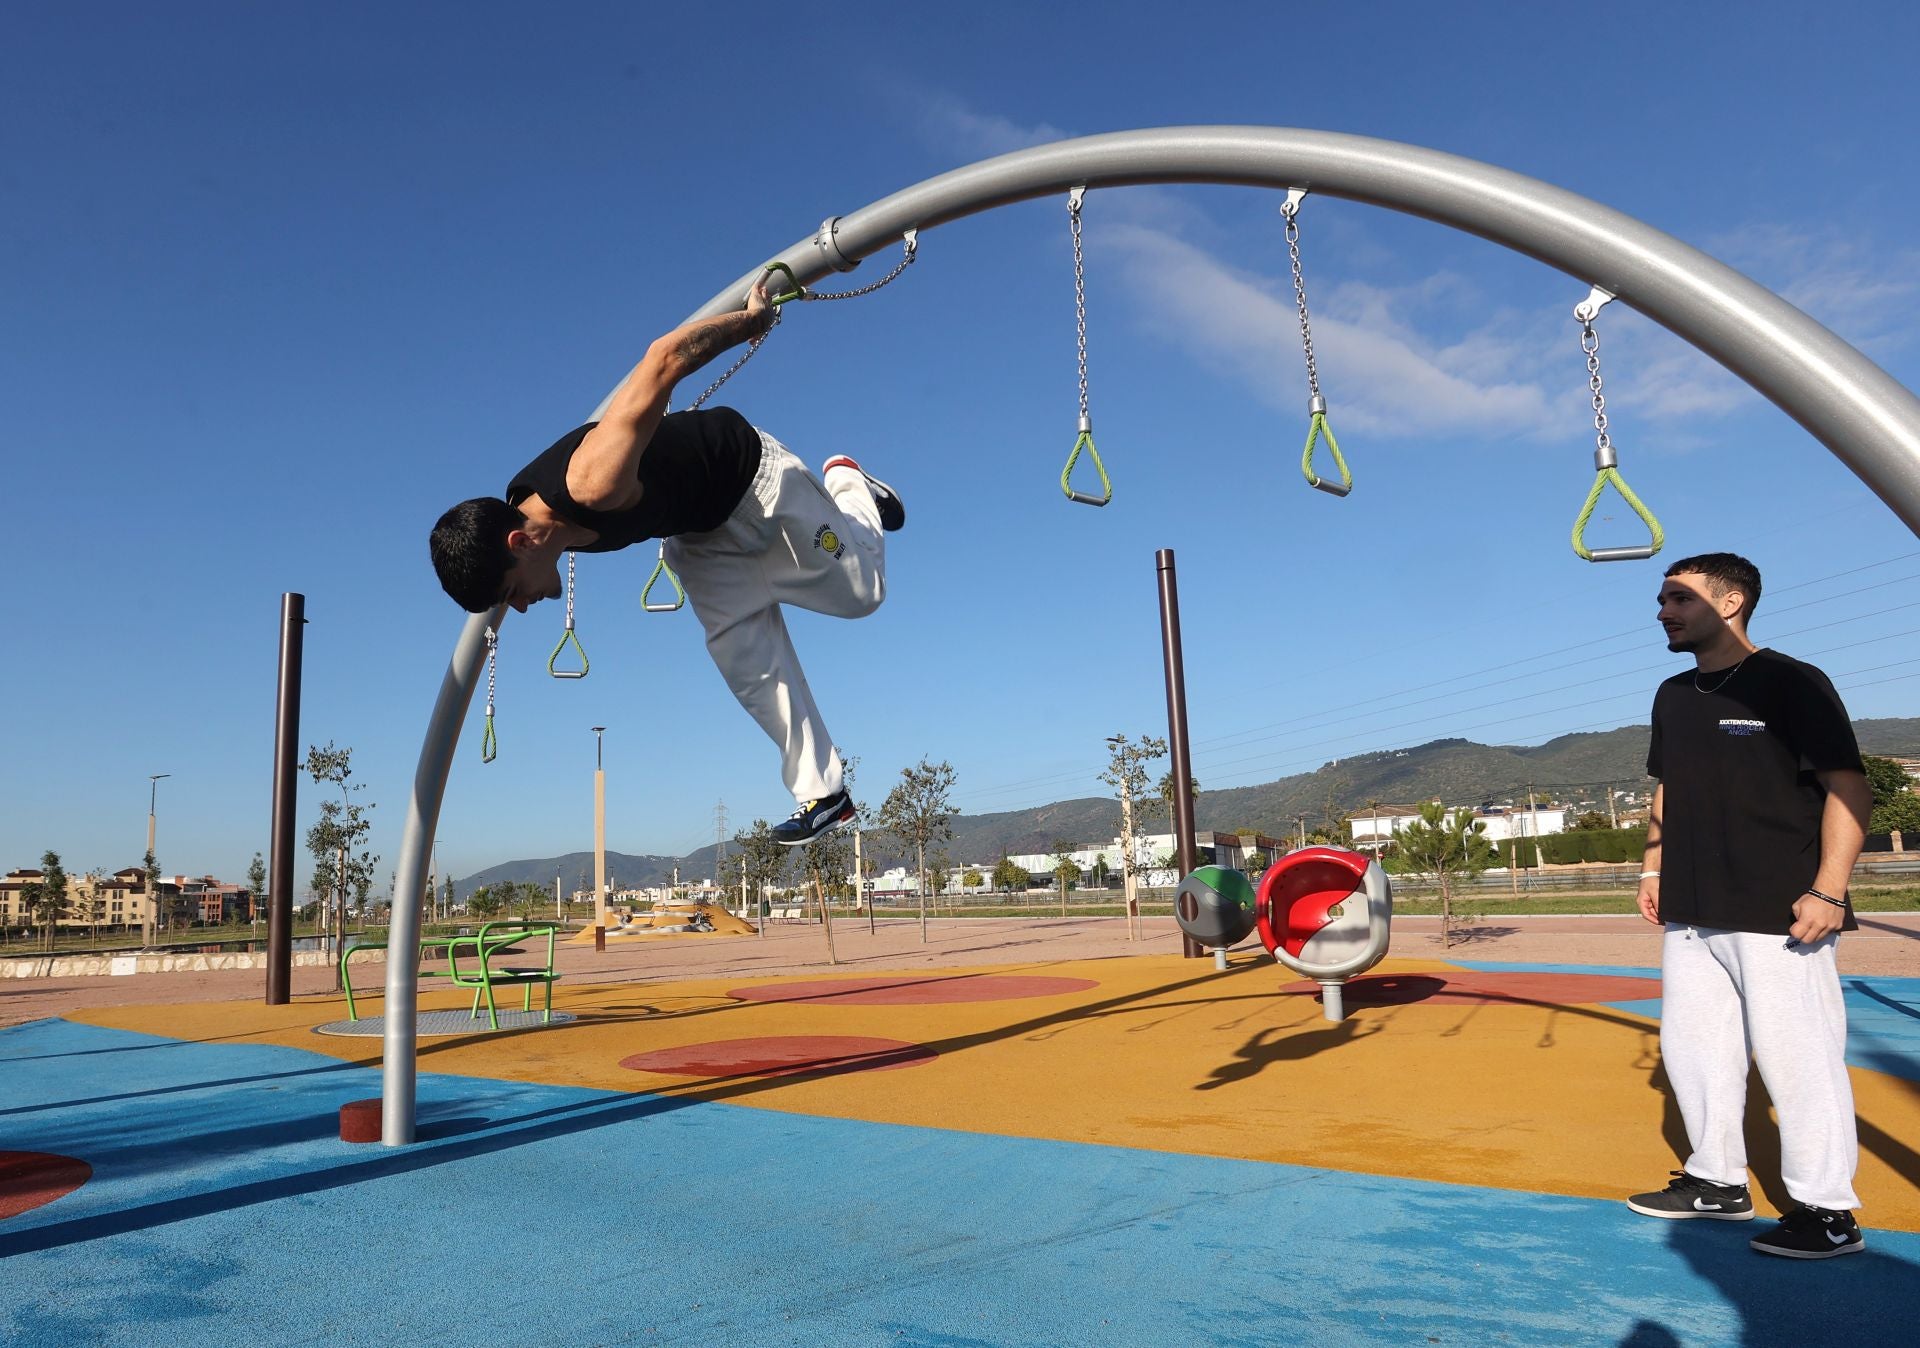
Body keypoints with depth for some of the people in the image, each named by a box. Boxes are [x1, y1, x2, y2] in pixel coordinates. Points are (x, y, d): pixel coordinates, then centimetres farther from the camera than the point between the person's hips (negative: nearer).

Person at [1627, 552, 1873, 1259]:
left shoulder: (1791, 682, -8)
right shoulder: (1673, 695, 14)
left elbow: (1847, 786, -12)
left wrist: (1828, 891, -18)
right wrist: (1654, 868, 15)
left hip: (1779, 915, -8)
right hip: (1691, 915, 8)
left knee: (1798, 1059, -1)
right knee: (1691, 1048, 13)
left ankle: (1828, 1212, 14)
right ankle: (1719, 1182, 28)